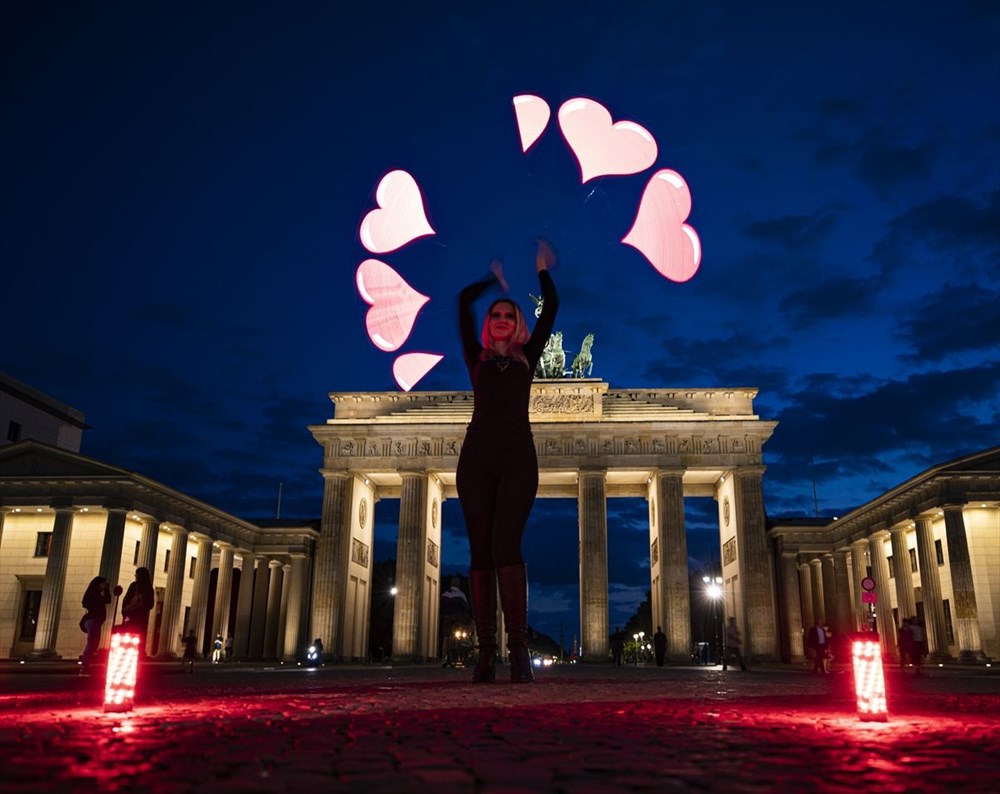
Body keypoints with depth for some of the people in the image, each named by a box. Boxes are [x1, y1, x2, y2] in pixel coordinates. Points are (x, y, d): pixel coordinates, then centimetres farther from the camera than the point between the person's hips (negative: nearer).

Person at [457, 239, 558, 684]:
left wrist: (542, 269, 33)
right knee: (481, 550, -5)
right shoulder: (477, 358, 18)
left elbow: (550, 308, 20)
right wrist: (495, 279, 33)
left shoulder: (526, 359, 19)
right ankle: (486, 652, -7)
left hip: (518, 460, -1)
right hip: (477, 459, 1)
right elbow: (464, 301, 18)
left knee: (505, 545, -16)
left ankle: (518, 650, -20)